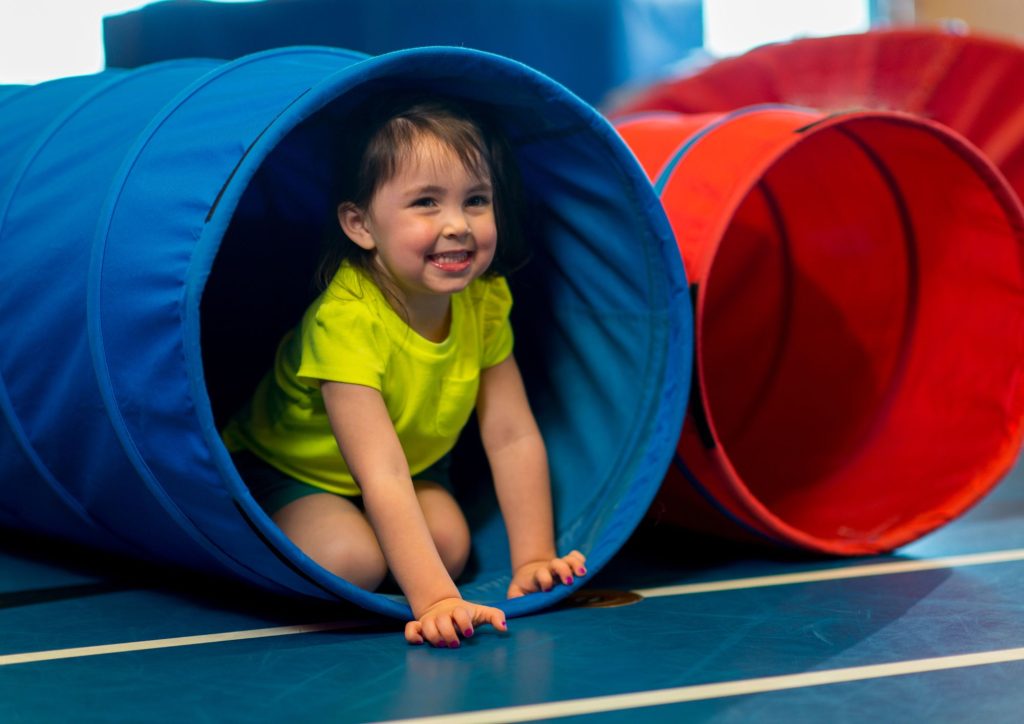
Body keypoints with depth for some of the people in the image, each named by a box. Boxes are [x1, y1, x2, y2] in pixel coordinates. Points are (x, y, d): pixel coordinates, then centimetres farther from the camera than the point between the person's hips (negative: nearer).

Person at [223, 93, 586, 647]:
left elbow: (513, 436, -14)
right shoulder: (346, 320, -37)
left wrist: (534, 559, -21)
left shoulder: (484, 300, -18)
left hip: (415, 463, 6)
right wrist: (433, 599, -50)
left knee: (450, 546, -19)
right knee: (351, 560, -30)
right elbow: (382, 476, -42)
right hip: (287, 471, -5)